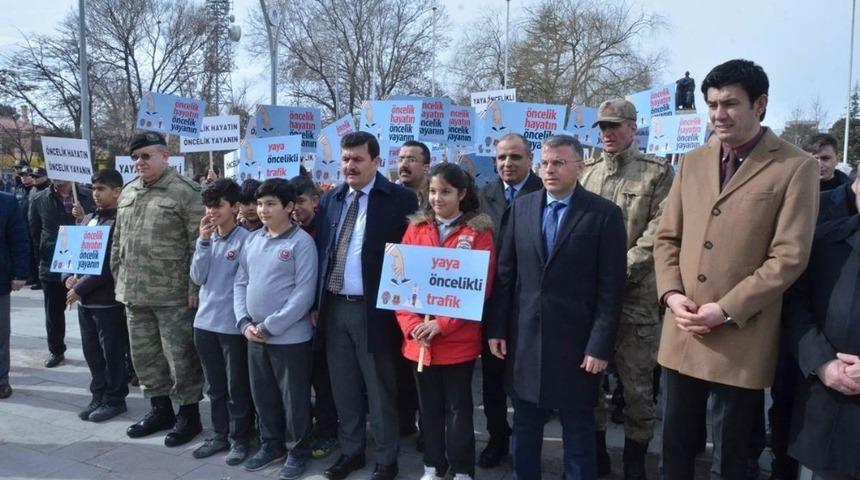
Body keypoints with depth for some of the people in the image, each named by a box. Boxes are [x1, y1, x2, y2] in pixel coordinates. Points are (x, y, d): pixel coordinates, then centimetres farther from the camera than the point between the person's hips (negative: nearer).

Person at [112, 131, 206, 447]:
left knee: (180, 357, 2)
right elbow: (118, 241, 20)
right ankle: (160, 409, 33)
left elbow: (198, 245, -13)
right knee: (144, 355, 16)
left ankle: (189, 414, 19)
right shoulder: (128, 193, 12)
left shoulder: (185, 192, -10)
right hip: (134, 293, 7)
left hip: (173, 295, -7)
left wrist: (194, 289, -16)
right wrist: (120, 280, 15)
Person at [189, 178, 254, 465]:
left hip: (232, 325, -6)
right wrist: (203, 241, -9)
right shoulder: (208, 238, 6)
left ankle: (239, 439, 21)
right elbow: (197, 277, -1)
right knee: (215, 386, 17)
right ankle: (220, 435, 31)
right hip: (205, 322, 6)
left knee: (237, 387, 7)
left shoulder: (246, 239, -11)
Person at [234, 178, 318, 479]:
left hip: (290, 337, -6)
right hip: (254, 335, 6)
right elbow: (241, 283, 10)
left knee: (294, 397, 7)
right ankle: (271, 444, 37)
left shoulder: (301, 242, -11)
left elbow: (304, 293, -15)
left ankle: (299, 451, 26)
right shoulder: (252, 239, 7)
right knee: (263, 395, 18)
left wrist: (269, 327, -16)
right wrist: (245, 322, -3)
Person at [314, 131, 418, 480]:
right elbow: (320, 250, 11)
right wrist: (316, 302, 6)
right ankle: (350, 451, 34)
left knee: (380, 391, 7)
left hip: (373, 309, -5)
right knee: (344, 388, 17)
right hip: (334, 308, 5)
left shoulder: (399, 199, -7)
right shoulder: (330, 199, 10)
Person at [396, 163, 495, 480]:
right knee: (429, 406, 15)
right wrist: (411, 324, -9)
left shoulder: (479, 232, -4)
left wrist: (442, 324, -17)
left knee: (458, 407, 7)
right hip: (418, 338, 4)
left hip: (458, 339, -3)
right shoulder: (416, 228, 7)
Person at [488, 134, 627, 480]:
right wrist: (497, 328, 3)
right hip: (524, 337, 4)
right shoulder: (522, 207, 5)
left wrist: (600, 345, -11)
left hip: (575, 341, -3)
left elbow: (611, 287, -8)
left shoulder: (605, 213, -6)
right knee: (524, 428, 16)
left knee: (578, 431, 11)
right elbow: (505, 273, 6)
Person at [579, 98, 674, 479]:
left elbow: (659, 231, -8)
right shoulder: (585, 171, 12)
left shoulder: (658, 171, 1)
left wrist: (620, 270, -15)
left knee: (637, 382, 4)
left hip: (635, 294, -3)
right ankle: (595, 449, 29)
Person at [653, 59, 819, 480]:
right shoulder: (693, 162, 10)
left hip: (740, 340, -4)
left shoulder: (796, 168, -6)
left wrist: (727, 310, -16)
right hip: (682, 334, 4)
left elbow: (788, 257, -11)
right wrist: (671, 294, -6)